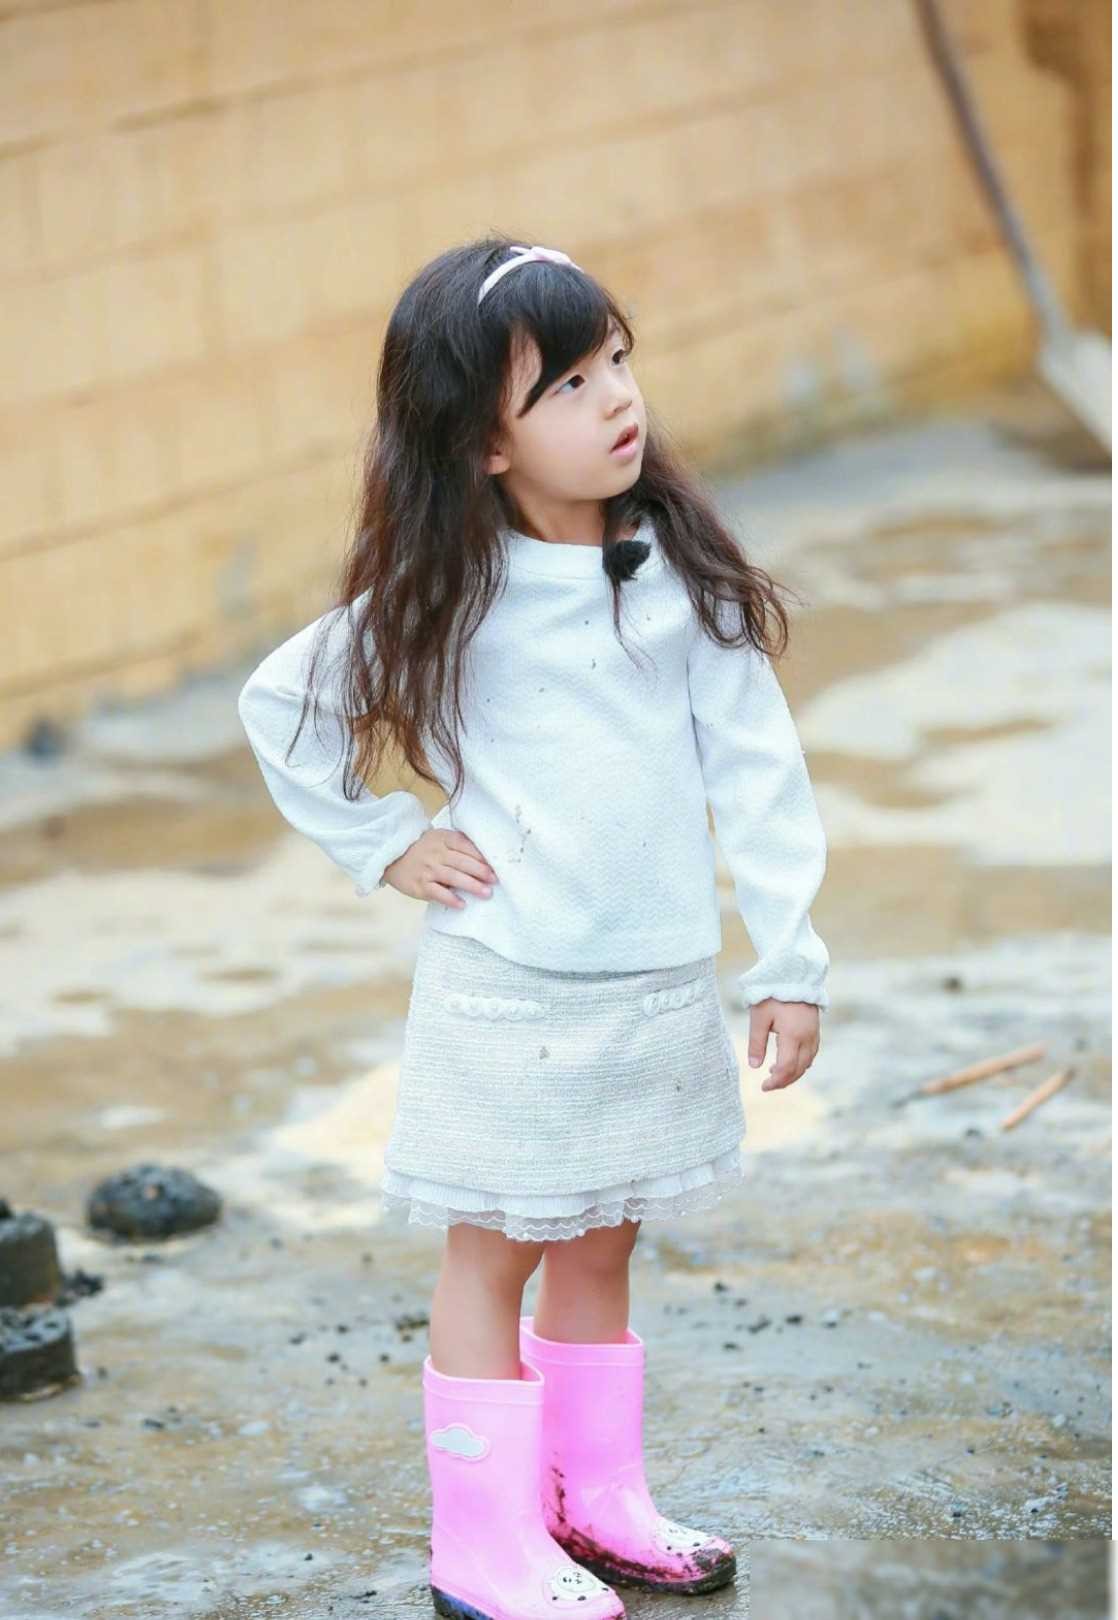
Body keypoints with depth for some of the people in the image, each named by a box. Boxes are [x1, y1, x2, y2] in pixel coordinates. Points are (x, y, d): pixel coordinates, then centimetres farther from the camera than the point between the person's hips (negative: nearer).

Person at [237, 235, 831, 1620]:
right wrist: (383, 845, -1)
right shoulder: (446, 599, -9)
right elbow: (278, 706, 4)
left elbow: (755, 767, 1)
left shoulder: (681, 574, -2)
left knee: (600, 1246, 16)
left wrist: (790, 957, -2)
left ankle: (595, 1500, 30)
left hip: (665, 988, 3)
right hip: (505, 990, -3)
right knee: (495, 1250, 6)